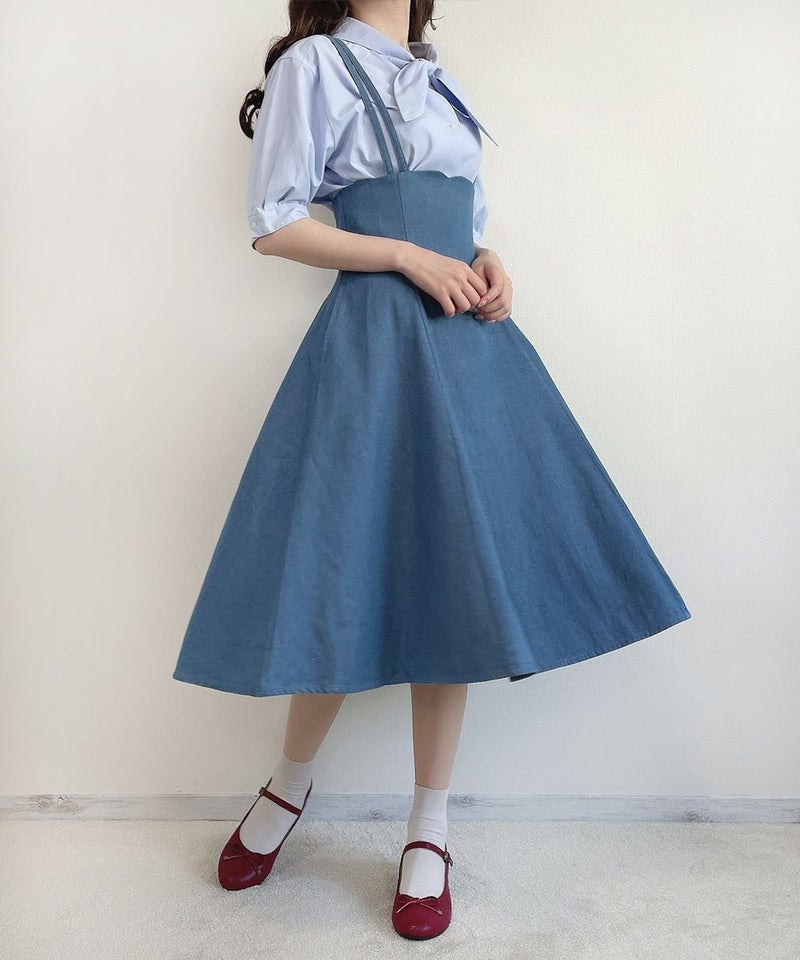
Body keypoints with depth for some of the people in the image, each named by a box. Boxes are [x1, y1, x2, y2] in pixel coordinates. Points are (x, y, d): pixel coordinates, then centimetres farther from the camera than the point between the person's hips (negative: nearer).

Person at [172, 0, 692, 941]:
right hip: (376, 343, -6)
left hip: (468, 340, 7)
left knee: (455, 579, 2)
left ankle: (430, 826, 17)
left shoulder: (439, 80, 24)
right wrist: (410, 257, -11)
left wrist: (490, 268, 4)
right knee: (353, 574, -4)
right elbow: (273, 224, -5)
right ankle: (291, 782, 25)